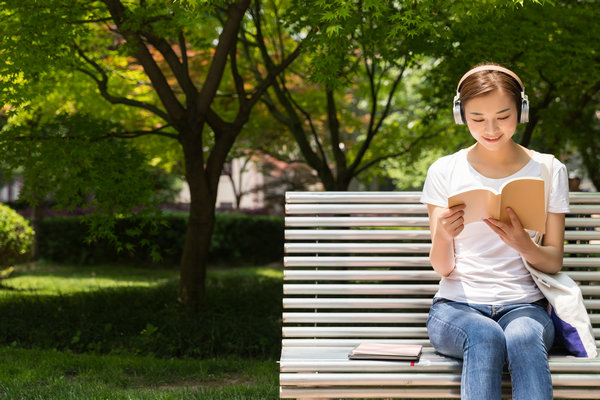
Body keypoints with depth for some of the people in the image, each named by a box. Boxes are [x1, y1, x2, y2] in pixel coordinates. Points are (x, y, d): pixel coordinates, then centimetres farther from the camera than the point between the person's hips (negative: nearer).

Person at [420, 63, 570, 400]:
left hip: (524, 304, 1)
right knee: (485, 337, -36)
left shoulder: (549, 171, 8)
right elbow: (442, 268, 2)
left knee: (524, 338, -36)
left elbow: (555, 262, 7)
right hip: (457, 306, 0)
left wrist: (522, 243, -16)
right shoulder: (445, 172, 6)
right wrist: (443, 235, -21)